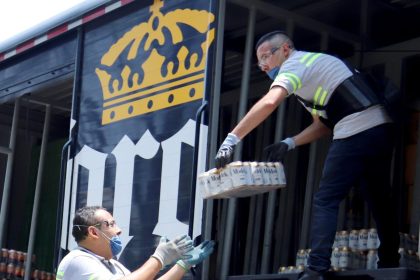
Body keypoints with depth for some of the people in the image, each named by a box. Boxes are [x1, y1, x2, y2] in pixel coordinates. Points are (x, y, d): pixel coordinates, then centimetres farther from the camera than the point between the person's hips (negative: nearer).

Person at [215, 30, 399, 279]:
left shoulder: (295, 63, -2)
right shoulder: (315, 63, 26)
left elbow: (269, 103, -22)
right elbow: (323, 125, 23)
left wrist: (231, 139, -23)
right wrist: (289, 144, 10)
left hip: (356, 134, -9)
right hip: (382, 128, 9)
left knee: (326, 202, -5)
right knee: (380, 200, 17)